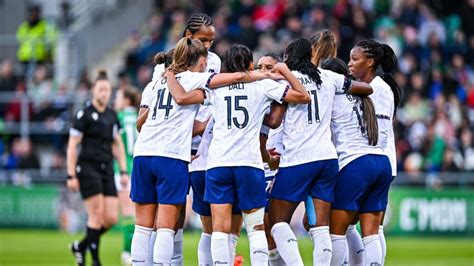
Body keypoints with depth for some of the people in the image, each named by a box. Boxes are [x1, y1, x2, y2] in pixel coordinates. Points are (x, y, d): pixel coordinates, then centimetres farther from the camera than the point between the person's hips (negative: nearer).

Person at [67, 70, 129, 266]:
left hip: (107, 170, 6)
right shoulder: (84, 114, -5)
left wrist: (123, 171, 14)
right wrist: (71, 175, -11)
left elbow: (118, 144, 21)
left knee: (111, 218, -2)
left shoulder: (112, 116, 14)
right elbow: (72, 146, -6)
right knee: (97, 216, -11)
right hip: (88, 169, -6)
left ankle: (81, 246, 19)